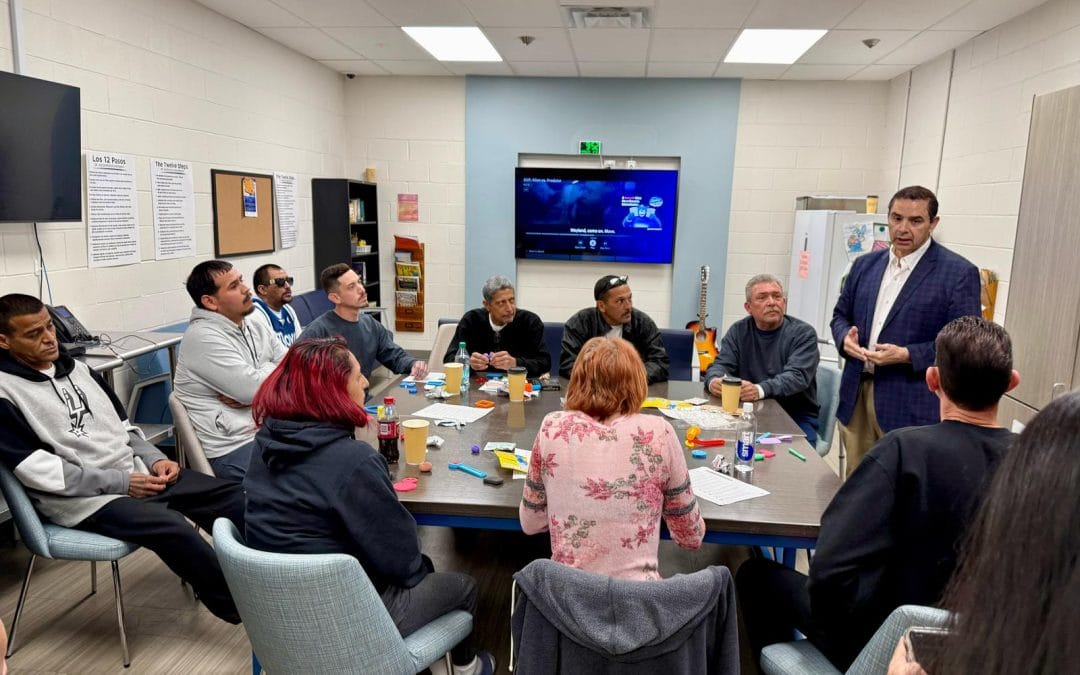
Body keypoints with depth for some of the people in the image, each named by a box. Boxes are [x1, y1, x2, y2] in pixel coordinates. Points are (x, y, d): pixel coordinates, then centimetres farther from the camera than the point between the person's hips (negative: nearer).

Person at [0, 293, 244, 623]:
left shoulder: (76, 368, 14)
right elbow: (37, 471, -14)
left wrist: (155, 460, 0)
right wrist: (119, 482, -17)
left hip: (137, 472, 8)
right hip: (81, 498, -7)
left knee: (235, 495, -9)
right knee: (171, 527, -32)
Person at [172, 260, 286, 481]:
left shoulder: (256, 327, 12)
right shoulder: (203, 337, -12)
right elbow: (254, 389, -19)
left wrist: (249, 393, -11)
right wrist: (271, 369, 2)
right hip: (233, 448, -8)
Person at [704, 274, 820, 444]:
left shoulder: (803, 333, -4)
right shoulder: (738, 331, 7)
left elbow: (797, 376, -17)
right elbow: (721, 365, 2)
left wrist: (760, 390, -37)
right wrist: (714, 381, -25)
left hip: (797, 416, -2)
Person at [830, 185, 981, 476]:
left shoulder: (958, 273, -6)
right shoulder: (865, 265, 11)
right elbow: (841, 314, 19)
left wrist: (907, 355, -19)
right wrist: (845, 337, -3)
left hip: (911, 407, -5)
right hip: (856, 397, 5)